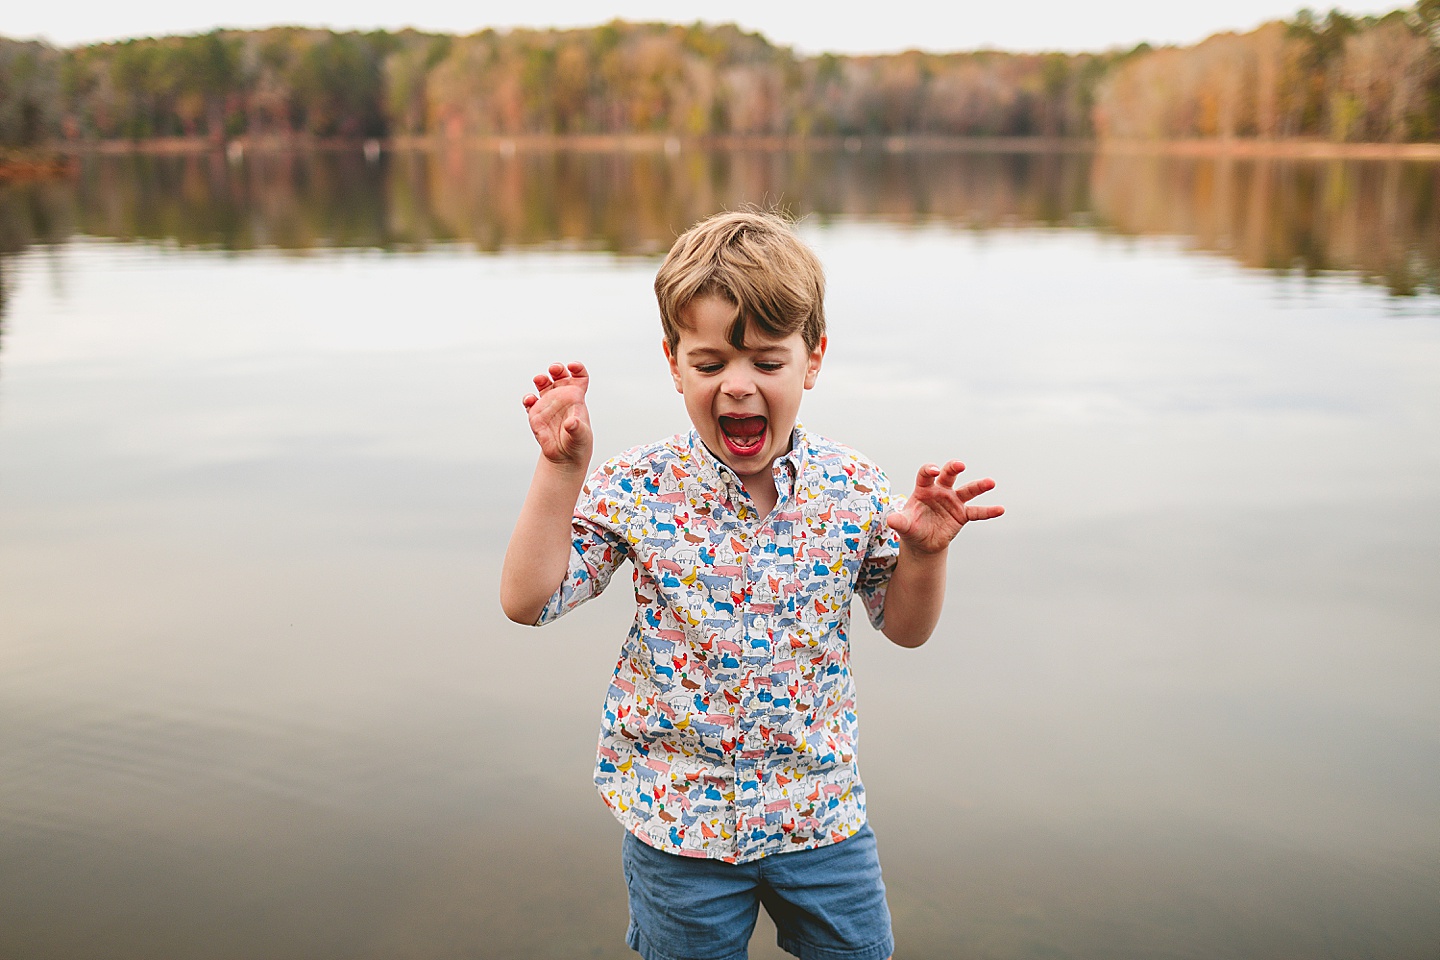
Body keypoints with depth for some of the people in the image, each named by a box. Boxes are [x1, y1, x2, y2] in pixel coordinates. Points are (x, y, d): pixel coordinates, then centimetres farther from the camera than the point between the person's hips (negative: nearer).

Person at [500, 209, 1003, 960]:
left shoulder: (852, 490, -8)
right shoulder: (636, 491, -13)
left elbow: (906, 627, 3)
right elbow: (528, 601, -15)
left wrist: (923, 551, -17)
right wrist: (560, 470, -23)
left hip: (821, 809, 2)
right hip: (676, 813, -1)